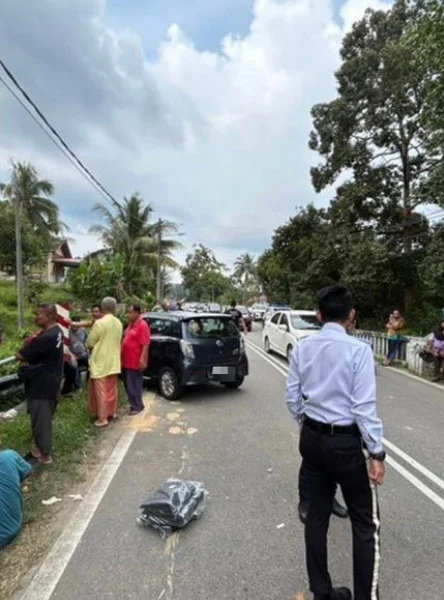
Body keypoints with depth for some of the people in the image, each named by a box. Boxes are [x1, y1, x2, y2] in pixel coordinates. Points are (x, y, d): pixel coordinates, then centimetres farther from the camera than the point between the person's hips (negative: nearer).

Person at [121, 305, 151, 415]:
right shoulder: (131, 325, 13)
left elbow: (145, 345, -21)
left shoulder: (142, 325, -16)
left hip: (135, 362, -10)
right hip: (127, 361, 10)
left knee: (134, 385, 1)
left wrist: (142, 360, -25)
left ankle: (136, 406, 13)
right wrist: (122, 357, 20)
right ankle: (134, 404, 29)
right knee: (128, 384, 16)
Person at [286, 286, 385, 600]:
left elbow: (293, 398, 4)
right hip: (346, 442, -5)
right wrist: (377, 453, -8)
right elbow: (364, 406, -18)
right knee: (366, 522, 15)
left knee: (317, 513, 19)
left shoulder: (303, 348, -2)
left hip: (311, 438, 6)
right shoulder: (358, 349, -18)